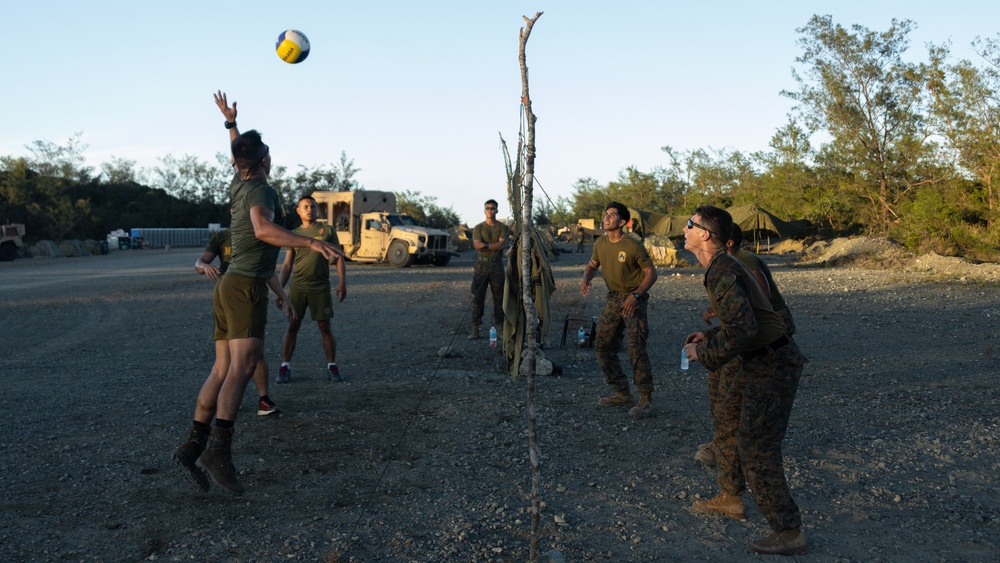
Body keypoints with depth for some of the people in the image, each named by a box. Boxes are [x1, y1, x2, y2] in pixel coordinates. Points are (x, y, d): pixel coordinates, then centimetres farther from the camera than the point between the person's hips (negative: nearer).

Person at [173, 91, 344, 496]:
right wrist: (312, 243, -36)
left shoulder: (238, 184, 16)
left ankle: (192, 447, 6)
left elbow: (240, 153, 38)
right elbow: (264, 229, -28)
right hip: (246, 286, -9)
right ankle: (219, 449, -33)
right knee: (243, 365, -20)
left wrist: (230, 122, 52)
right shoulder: (259, 189, -8)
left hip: (230, 286, 9)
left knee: (223, 370, 7)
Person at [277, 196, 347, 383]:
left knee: (325, 327, 1)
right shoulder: (293, 234, 11)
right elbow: (287, 265, 11)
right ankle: (285, 367, 5)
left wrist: (342, 281, -7)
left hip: (321, 287, -1)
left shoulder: (327, 230, 6)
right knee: (292, 326, 1)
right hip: (297, 287, 2)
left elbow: (338, 257, 3)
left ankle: (332, 367, 10)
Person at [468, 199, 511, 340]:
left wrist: (485, 244, -9)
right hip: (481, 265, 0)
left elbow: (501, 245, -9)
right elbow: (477, 245, -8)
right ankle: (475, 328, 0)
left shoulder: (503, 227, 6)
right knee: (478, 297, -2)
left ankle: (500, 326, 10)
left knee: (499, 297, 3)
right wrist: (494, 245, -10)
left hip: (497, 265, 0)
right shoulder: (478, 228, 7)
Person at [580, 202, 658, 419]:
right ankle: (622, 393, 21)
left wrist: (636, 295, -25)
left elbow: (651, 273, -13)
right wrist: (586, 278, -5)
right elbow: (592, 265, 18)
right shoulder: (600, 244, 2)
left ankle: (646, 400, -5)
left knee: (636, 349, -14)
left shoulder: (633, 246, -17)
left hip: (633, 300, -7)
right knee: (603, 346, 8)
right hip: (613, 299, 7)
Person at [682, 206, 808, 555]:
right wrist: (709, 336, 14)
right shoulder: (723, 267, 12)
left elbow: (743, 330, -30)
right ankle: (730, 499, 36)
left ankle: (788, 533, 7)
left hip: (772, 366, -11)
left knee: (756, 448, -4)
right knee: (727, 421, 22)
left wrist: (703, 352, -16)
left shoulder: (721, 273, -21)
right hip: (763, 360, 11)